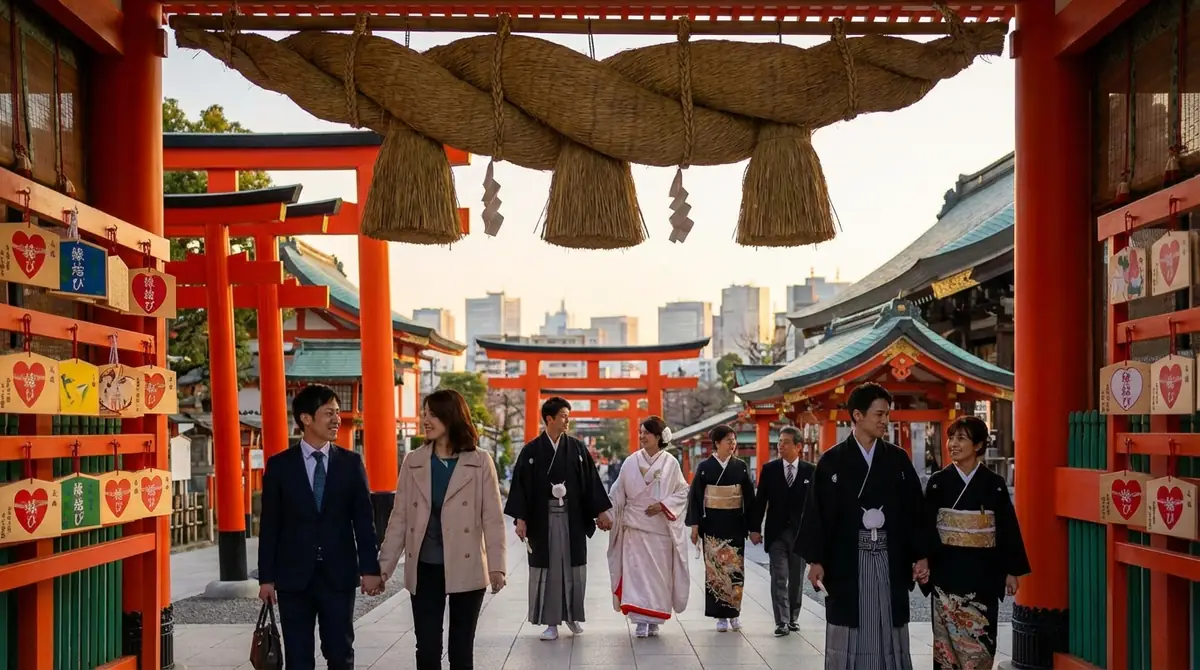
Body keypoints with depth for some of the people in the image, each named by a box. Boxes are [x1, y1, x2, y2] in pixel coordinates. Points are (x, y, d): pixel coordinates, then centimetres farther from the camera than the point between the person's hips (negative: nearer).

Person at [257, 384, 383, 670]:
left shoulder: (351, 463, 3)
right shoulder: (279, 465, 0)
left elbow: (364, 519, 3)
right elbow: (270, 525, 1)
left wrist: (369, 568, -3)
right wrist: (266, 577, -2)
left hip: (339, 575, 1)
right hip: (294, 576, 0)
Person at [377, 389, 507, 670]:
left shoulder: (480, 462, -2)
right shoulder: (413, 462, 4)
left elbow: (493, 519, -5)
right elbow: (399, 519, 5)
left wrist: (496, 566, -13)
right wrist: (384, 566, 0)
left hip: (466, 569, -2)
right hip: (424, 570, 2)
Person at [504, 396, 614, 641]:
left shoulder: (577, 449, 3)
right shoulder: (531, 451, -2)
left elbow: (591, 481, 5)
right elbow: (521, 485, -2)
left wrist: (601, 511, 3)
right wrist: (520, 519, -8)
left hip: (573, 518, 2)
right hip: (542, 518, -2)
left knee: (574, 567, 7)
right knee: (547, 568, 2)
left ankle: (572, 615, 25)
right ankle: (551, 622, 11)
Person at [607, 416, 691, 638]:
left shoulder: (670, 463, -1)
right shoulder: (631, 462, 3)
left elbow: (683, 491, 1)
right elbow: (618, 493, 8)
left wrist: (663, 505, -12)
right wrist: (610, 516, 3)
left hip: (660, 527, -1)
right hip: (635, 526, 1)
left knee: (658, 572, 3)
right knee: (636, 570, -6)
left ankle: (654, 620, 15)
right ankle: (640, 620, -3)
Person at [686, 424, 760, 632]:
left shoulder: (741, 467, 5)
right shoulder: (704, 467, 0)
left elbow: (750, 498, 6)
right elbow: (696, 497, 1)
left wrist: (753, 528, 2)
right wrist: (695, 525, -6)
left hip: (734, 523, 1)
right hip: (712, 523, -1)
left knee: (735, 568, 0)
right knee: (715, 567, -1)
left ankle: (734, 613, 13)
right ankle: (721, 615, 7)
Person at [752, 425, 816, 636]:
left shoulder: (810, 471, 0)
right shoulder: (769, 469, 2)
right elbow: (760, 500, 3)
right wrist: (755, 528, -1)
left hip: (801, 532, 0)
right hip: (776, 532, 0)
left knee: (796, 579, 10)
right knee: (779, 578, -5)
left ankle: (793, 618, 22)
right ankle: (782, 622, -5)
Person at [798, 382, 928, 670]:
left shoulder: (899, 459, 6)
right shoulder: (832, 461, -1)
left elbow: (914, 510, 6)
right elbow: (817, 513, -3)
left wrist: (920, 555, 0)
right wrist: (815, 560, -8)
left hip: (889, 560, 2)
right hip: (847, 561, -2)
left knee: (890, 636, 5)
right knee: (847, 640, 4)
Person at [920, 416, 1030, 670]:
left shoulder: (994, 484, 0)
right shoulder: (938, 482, 0)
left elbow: (1008, 528, 2)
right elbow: (925, 526, 1)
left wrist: (1012, 570, 1)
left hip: (983, 571, 0)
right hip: (947, 570, 0)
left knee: (981, 635, 1)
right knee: (949, 635, 3)